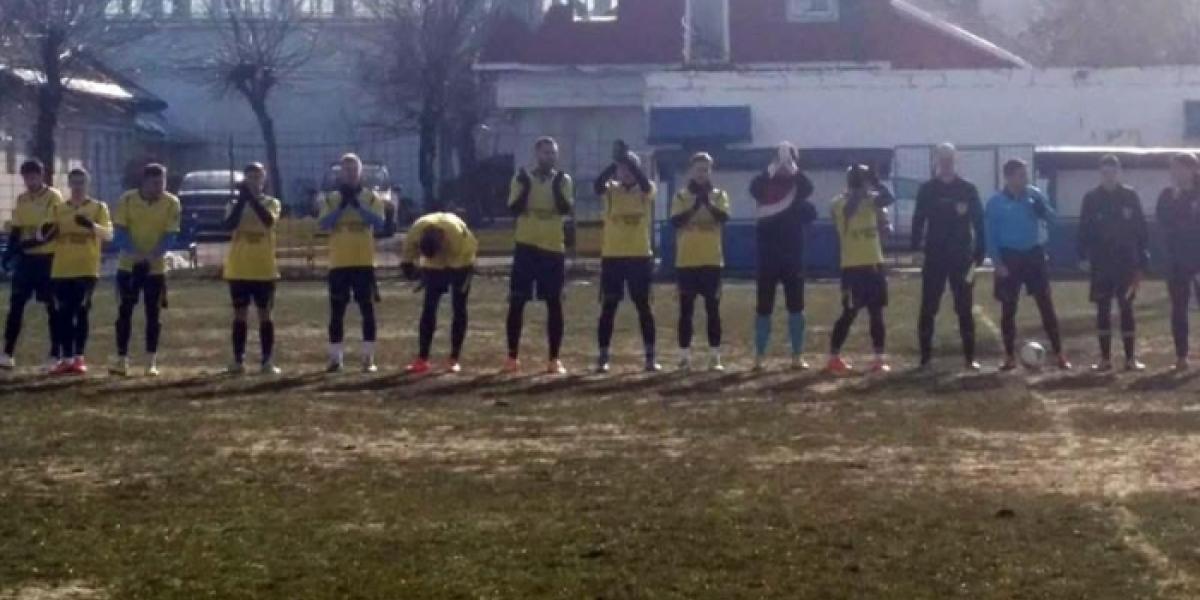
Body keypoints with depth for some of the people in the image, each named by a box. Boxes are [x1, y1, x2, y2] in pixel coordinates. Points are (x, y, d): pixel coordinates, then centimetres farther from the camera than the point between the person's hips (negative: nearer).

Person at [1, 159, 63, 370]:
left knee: (52, 307, 1)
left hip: (48, 258, -5)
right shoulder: (21, 199, 10)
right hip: (26, 258, 5)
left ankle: (56, 355, 6)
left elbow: (54, 230, -16)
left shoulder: (53, 197, -8)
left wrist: (31, 242, -26)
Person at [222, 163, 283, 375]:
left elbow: (269, 220, -19)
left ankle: (267, 361, 4)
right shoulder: (236, 204, 6)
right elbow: (229, 225, -15)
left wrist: (253, 198, -21)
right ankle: (238, 361, 7)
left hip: (264, 269, -1)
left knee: (264, 314, 2)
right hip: (239, 269, 1)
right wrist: (242, 199, -17)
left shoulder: (271, 203, 4)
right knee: (240, 314, 4)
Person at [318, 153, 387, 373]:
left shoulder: (371, 198, 5)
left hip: (364, 262, -1)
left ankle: (369, 359, 3)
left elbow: (379, 224, -11)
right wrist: (341, 205, -15)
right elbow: (322, 225, -8)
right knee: (336, 312, 3)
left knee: (368, 310, -1)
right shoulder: (331, 199, 7)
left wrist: (357, 205, -17)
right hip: (338, 263, 1)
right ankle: (336, 358, 8)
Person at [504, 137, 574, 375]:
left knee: (554, 304, 2)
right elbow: (514, 209, -8)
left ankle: (554, 359, 7)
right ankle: (512, 357, 7)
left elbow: (566, 208, -11)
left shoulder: (564, 180, 3)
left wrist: (556, 186, -21)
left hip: (554, 248, 1)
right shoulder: (522, 178, 2)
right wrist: (526, 186, -18)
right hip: (526, 246, 0)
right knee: (517, 303, -1)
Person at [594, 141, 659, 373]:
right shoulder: (610, 190, 3)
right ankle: (603, 357, 6)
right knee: (608, 307, 2)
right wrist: (615, 161, -26)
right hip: (612, 256, 0)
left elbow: (644, 182, -22)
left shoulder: (647, 191, 3)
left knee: (644, 307, 4)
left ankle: (650, 357, 9)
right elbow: (598, 184, -20)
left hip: (640, 256, 0)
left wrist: (628, 159, -25)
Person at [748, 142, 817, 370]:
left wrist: (794, 169, -26)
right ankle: (760, 356, 8)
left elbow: (809, 189, -18)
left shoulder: (798, 185, 5)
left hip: (793, 256, 1)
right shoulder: (765, 184, 2)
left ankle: (798, 356, 8)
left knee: (796, 307, 2)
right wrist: (772, 168, -28)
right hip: (768, 256, -1)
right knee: (764, 307, 2)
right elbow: (754, 187, -21)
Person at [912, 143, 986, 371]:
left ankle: (969, 357, 7)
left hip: (962, 256, 0)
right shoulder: (927, 189, 3)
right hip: (934, 256, 0)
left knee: (965, 309, 2)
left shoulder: (968, 189, 3)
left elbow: (978, 222, 3)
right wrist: (917, 246, -11)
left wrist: (980, 252, -4)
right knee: (928, 309, 1)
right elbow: (919, 219, 2)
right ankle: (925, 356, 7)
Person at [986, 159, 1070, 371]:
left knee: (1046, 305, -1)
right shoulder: (996, 202, -5)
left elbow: (1051, 219, 1)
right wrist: (998, 262, -12)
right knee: (1008, 308, 3)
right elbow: (991, 235, -4)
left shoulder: (1035, 194, 2)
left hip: (1034, 254, 1)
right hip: (1009, 256, -1)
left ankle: (1059, 354, 3)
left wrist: (1041, 207, -20)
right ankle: (1010, 356, 13)